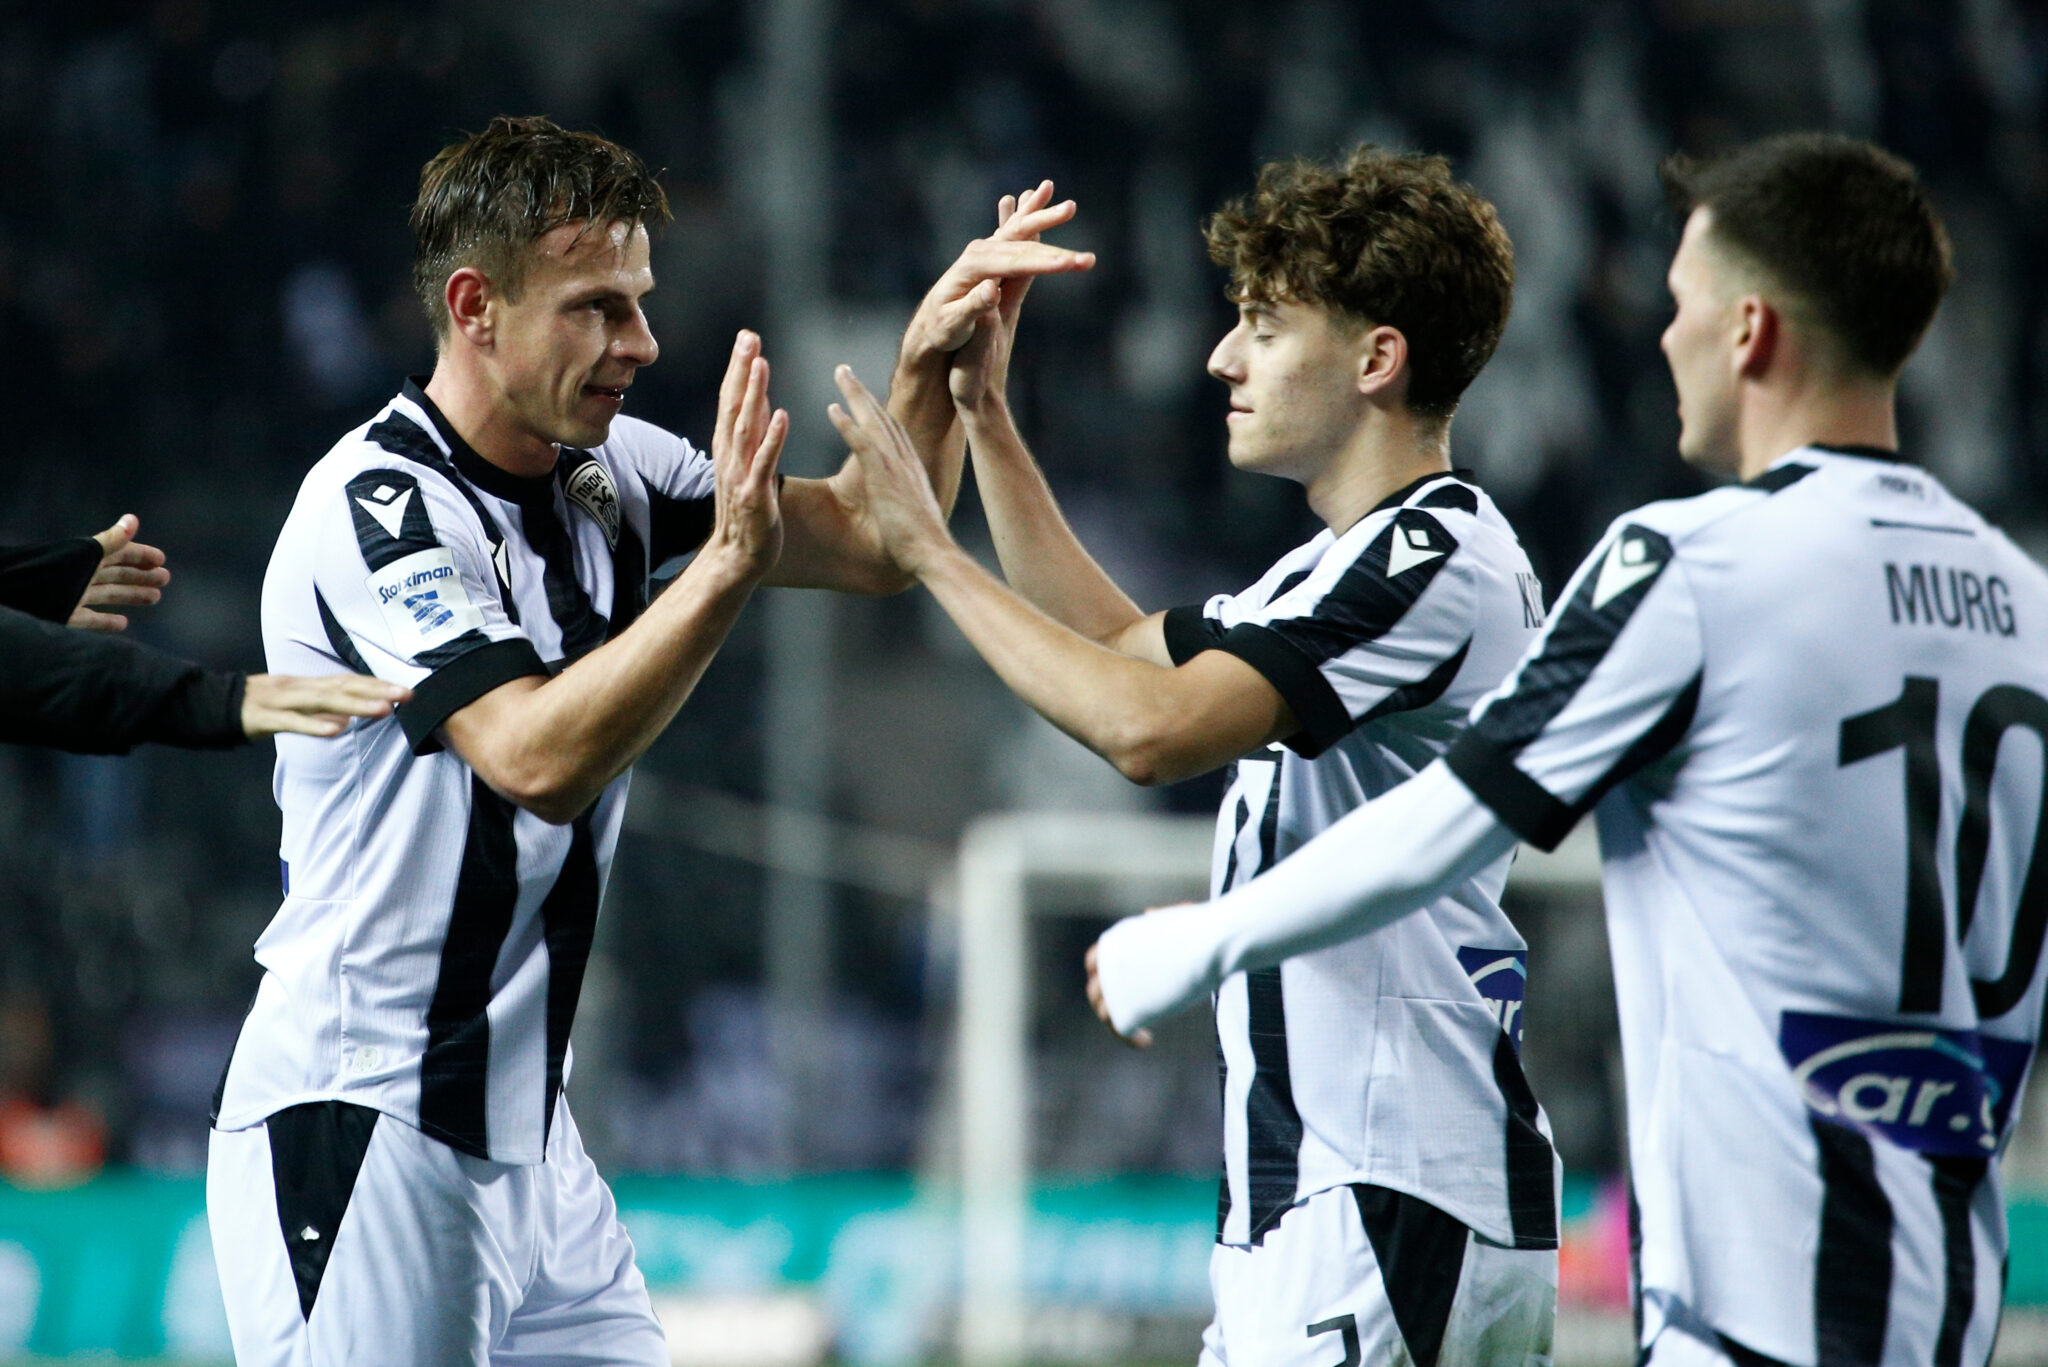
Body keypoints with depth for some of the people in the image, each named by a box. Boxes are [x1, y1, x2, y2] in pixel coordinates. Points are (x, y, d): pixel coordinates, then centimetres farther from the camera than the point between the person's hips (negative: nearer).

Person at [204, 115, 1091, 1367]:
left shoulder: (606, 472, 8)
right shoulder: (379, 505, -16)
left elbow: (863, 544, 10)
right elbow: (541, 762, -27)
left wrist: (932, 360, -6)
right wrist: (726, 561, -33)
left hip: (524, 1126, 8)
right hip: (360, 1130, -8)